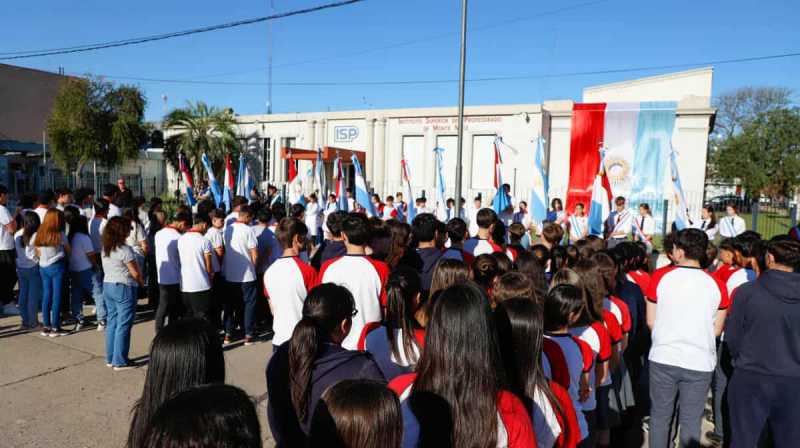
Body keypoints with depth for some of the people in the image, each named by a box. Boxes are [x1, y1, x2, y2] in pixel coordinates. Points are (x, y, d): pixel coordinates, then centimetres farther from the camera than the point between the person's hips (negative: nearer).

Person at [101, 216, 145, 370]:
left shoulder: (105, 249, 8)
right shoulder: (125, 249, -17)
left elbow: (108, 269, 12)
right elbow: (135, 273, -15)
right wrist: (141, 282, 6)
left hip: (107, 286, 8)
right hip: (123, 288, -8)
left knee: (112, 322, 15)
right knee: (123, 325, -1)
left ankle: (110, 358, 22)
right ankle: (120, 361, 4)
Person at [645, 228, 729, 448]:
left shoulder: (660, 276, -8)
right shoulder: (716, 284, -4)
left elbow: (651, 321, -1)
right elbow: (716, 329, 4)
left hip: (662, 358, -1)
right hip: (700, 363, 1)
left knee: (660, 415, 15)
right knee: (691, 421, 14)